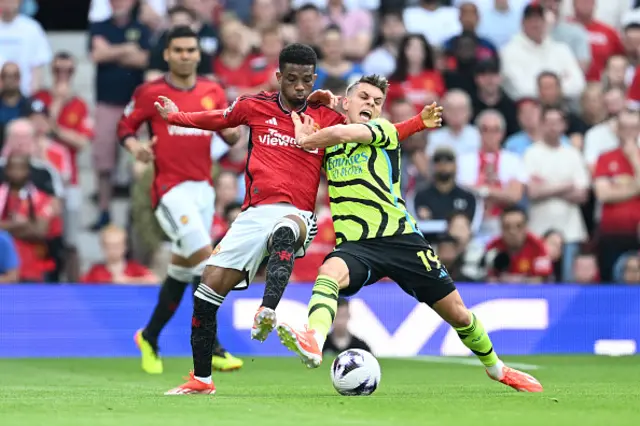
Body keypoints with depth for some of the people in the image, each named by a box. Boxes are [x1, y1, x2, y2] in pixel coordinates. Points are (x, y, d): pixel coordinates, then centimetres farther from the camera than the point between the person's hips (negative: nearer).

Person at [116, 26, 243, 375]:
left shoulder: (213, 91, 9)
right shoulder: (150, 93, -3)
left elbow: (229, 135, 13)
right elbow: (124, 127, 5)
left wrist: (232, 131, -10)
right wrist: (135, 147, -16)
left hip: (203, 188, 6)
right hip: (171, 189, -6)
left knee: (181, 271, 12)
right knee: (206, 261, -19)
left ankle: (149, 338, 30)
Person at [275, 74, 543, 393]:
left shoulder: (384, 130, 3)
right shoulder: (328, 145, 16)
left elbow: (344, 133, -15)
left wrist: (306, 139, 0)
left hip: (400, 238, -2)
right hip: (355, 244, 2)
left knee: (457, 313, 3)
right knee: (329, 272, -35)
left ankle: (496, 368, 30)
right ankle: (313, 344, -60)